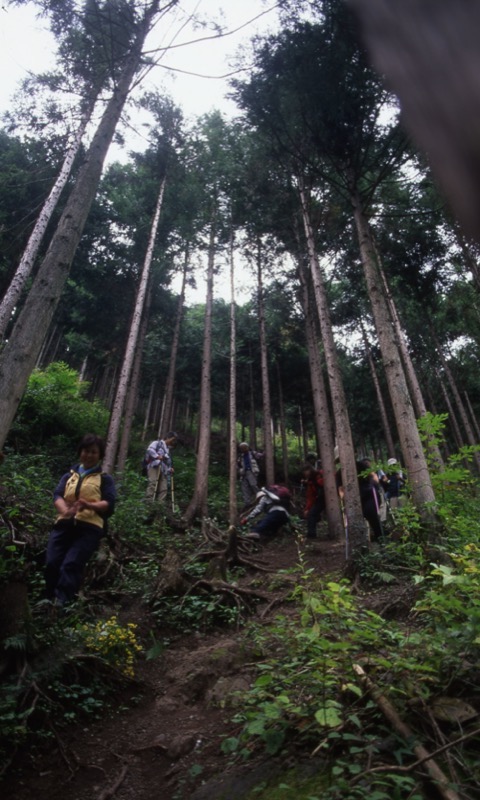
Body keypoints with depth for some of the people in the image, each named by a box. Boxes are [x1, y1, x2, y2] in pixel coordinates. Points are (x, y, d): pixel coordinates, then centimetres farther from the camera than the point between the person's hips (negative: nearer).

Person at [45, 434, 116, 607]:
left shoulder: (105, 479, 14)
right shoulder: (69, 476, 23)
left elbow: (109, 504, 1)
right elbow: (57, 495, 6)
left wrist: (89, 505, -20)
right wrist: (66, 510, -18)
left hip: (89, 527, -3)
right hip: (64, 524, 3)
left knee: (70, 565, -19)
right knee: (52, 564, -12)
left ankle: (61, 603, -21)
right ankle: (50, 601, 0)